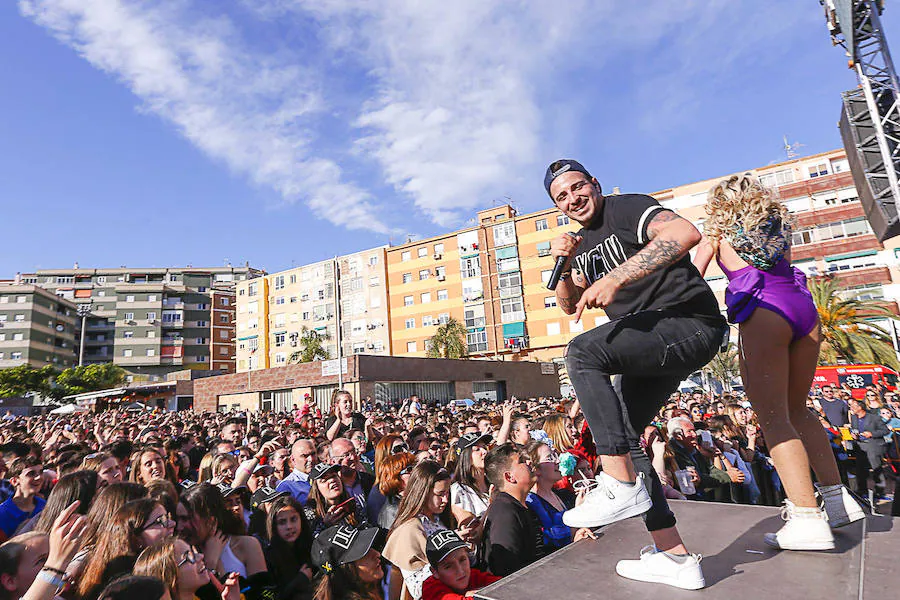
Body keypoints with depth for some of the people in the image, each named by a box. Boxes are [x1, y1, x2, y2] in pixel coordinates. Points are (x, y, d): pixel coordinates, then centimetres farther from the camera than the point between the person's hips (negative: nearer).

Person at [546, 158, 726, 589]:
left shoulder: (627, 209, -7)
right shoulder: (585, 244, 18)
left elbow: (686, 233, -27)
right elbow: (570, 306, 16)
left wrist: (616, 278, -33)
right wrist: (564, 266, -2)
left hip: (692, 323, -9)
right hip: (650, 342, 9)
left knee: (583, 352, -29)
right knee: (618, 432, 5)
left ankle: (622, 486, -24)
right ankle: (674, 557, 11)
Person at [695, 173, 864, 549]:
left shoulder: (719, 228, 12)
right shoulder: (778, 222, 25)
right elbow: (784, 267, 23)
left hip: (763, 310, -6)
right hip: (803, 306, 6)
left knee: (773, 416, -6)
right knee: (796, 409, 18)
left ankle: (807, 519, -11)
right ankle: (838, 499, 20)